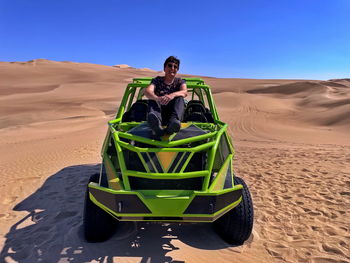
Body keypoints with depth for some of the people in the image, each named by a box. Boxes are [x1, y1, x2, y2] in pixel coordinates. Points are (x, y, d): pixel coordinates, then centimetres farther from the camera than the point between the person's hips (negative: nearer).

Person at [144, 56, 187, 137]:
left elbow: (184, 92, -14)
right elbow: (147, 91, -14)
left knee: (180, 98, -22)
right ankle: (157, 125, -54)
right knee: (152, 99, -23)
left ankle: (173, 121, -52)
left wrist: (172, 95, -38)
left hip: (174, 113, 0)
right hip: (159, 114, 0)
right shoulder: (157, 80, 8)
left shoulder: (180, 81, 10)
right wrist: (157, 98, -38)